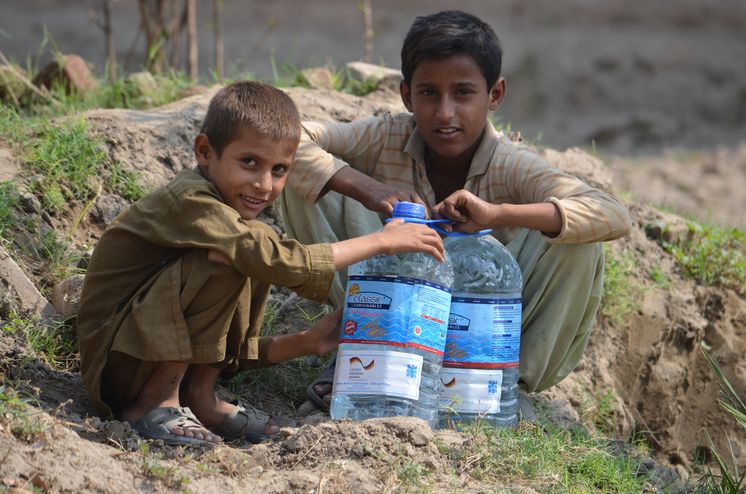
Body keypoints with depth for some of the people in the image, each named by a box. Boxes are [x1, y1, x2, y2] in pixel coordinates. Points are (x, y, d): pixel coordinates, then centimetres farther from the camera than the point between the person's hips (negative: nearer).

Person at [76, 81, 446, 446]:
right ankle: (154, 403, -15)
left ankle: (199, 398, 1)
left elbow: (237, 352, 11)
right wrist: (381, 241, -22)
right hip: (114, 361, -9)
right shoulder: (190, 201, -20)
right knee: (223, 258, -25)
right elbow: (281, 263, -31)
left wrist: (303, 343, -4)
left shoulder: (233, 223, 10)